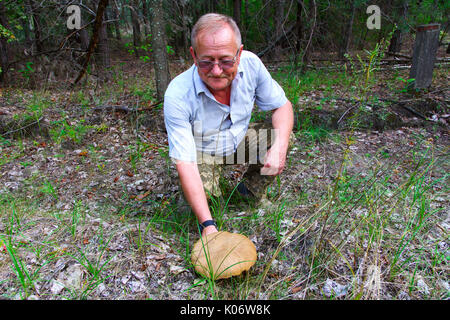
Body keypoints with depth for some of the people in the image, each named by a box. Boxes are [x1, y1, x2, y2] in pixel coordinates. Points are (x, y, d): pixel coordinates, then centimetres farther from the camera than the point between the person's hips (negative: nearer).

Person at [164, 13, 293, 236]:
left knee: (281, 139, -20)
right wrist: (208, 225, -41)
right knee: (200, 194, -29)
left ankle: (251, 189, 7)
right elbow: (185, 162, -34)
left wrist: (280, 147, -31)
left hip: (240, 139, 4)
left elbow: (282, 105, -10)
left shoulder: (251, 64, -23)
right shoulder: (177, 96, -33)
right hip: (201, 151, -3)